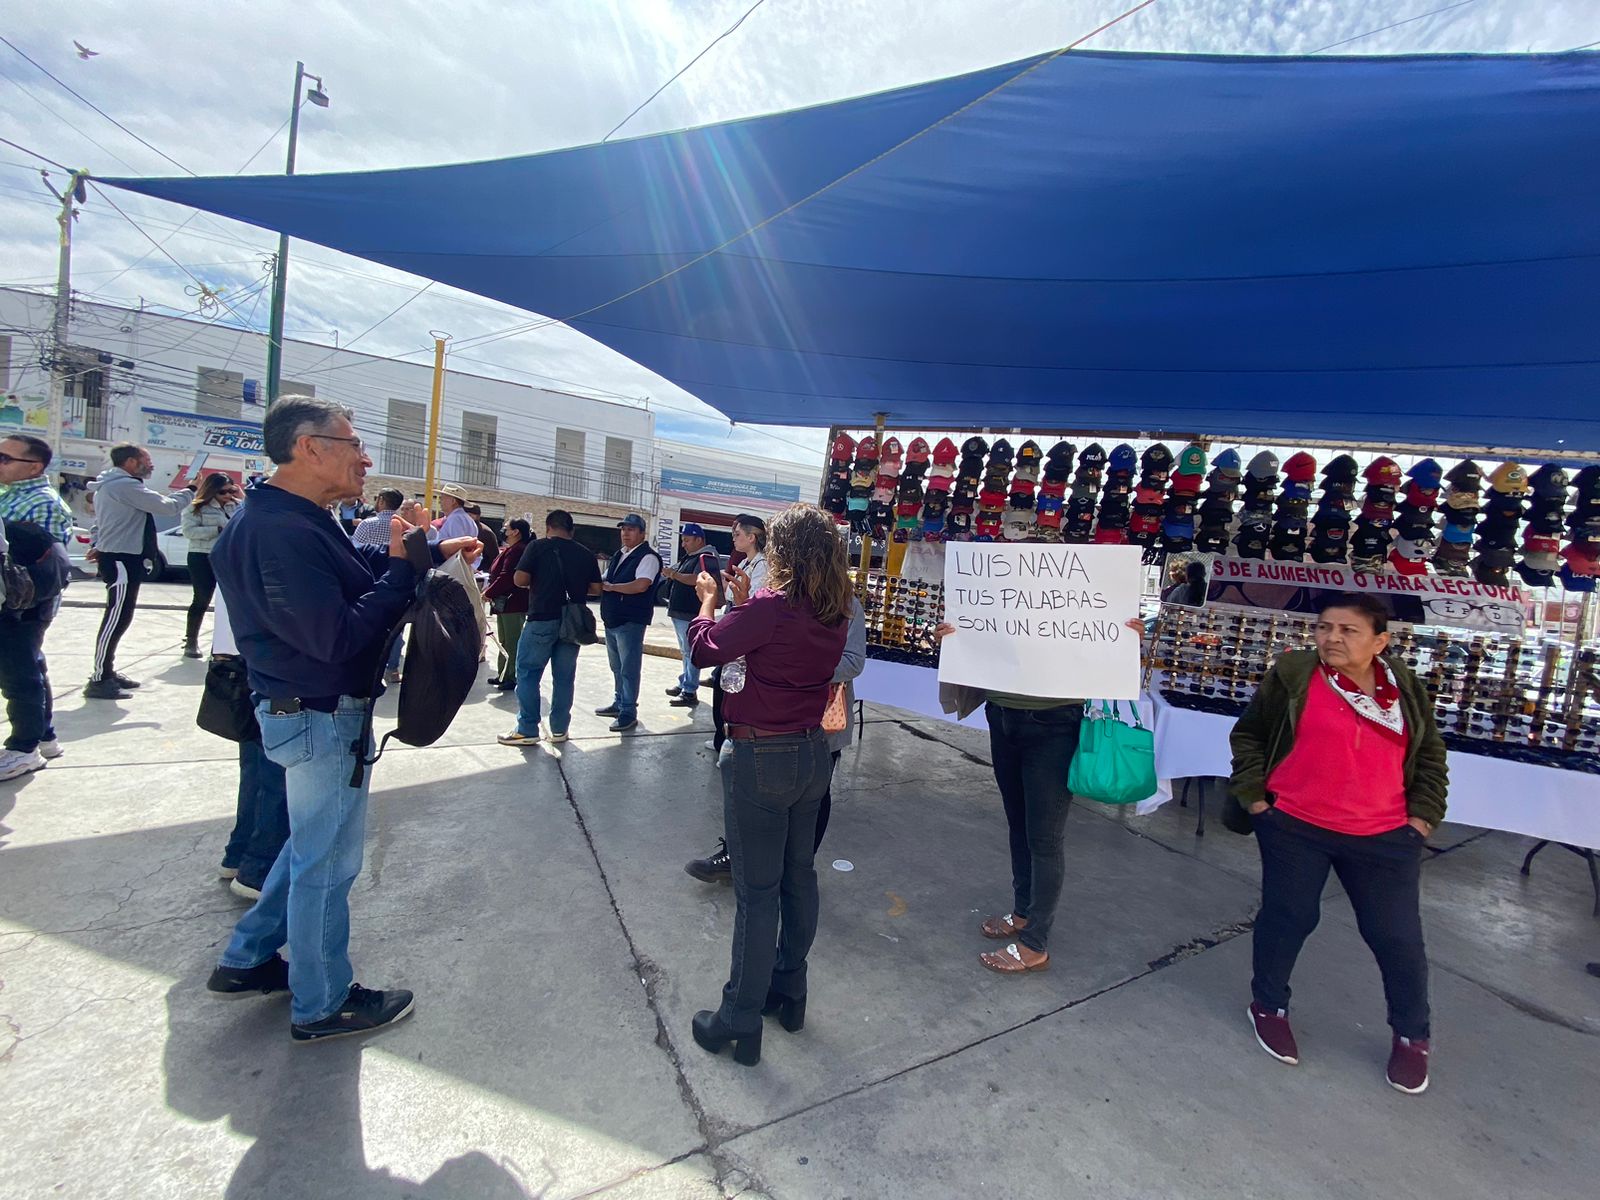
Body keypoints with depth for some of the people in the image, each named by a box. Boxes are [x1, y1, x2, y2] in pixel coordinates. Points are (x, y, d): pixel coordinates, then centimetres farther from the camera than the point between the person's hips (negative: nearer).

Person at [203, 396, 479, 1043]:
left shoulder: (296, 519, 6)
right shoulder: (284, 532, -27)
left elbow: (362, 564, 15)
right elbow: (339, 636, -30)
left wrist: (434, 551, 7)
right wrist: (403, 568, -24)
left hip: (310, 712, 10)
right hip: (321, 718, -10)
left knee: (312, 843, 26)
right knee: (327, 860, 7)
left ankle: (246, 960, 42)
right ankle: (322, 1004, 26)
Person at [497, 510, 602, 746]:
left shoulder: (538, 546, -2)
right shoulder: (586, 554, 7)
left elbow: (519, 579, -8)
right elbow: (596, 589, 8)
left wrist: (537, 582, 13)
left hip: (542, 619, -4)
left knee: (528, 673, 4)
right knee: (564, 677, 9)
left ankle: (527, 730, 4)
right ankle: (559, 729, 14)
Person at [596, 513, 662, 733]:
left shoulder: (648, 557, -10)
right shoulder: (618, 556, 17)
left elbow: (640, 585, -22)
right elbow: (605, 582, 21)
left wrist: (610, 587, -14)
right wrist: (601, 584, -2)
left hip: (630, 622, -9)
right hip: (611, 620, 9)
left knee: (628, 669, -3)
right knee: (617, 667, 18)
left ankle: (628, 713, 4)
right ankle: (619, 703, 31)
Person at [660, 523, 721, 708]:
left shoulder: (706, 557, -14)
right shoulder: (689, 557, 18)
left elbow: (698, 580, -28)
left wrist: (674, 574, -22)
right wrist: (668, 571, 7)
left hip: (691, 615, -11)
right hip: (680, 612, 11)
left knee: (690, 652, -7)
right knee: (685, 652, 18)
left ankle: (690, 692, -4)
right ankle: (684, 684, 28)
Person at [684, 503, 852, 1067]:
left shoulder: (770, 605, -22)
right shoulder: (835, 613, 1)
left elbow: (706, 649, -12)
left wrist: (709, 598, 4)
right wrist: (745, 598, 14)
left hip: (761, 757, -7)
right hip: (812, 752, 8)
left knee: (758, 891, 3)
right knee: (798, 875, 19)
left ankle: (739, 1021, 19)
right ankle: (789, 991, 37)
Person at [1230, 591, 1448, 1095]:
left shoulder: (1405, 686, 3)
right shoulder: (1292, 675, -7)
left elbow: (1430, 754, 16)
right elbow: (1247, 734, 3)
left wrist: (1423, 814, 7)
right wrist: (1254, 795, -2)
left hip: (1384, 837, 3)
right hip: (1294, 829, -2)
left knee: (1397, 935, 9)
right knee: (1287, 918, 9)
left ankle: (1411, 1036, 33)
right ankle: (1268, 1006, 31)